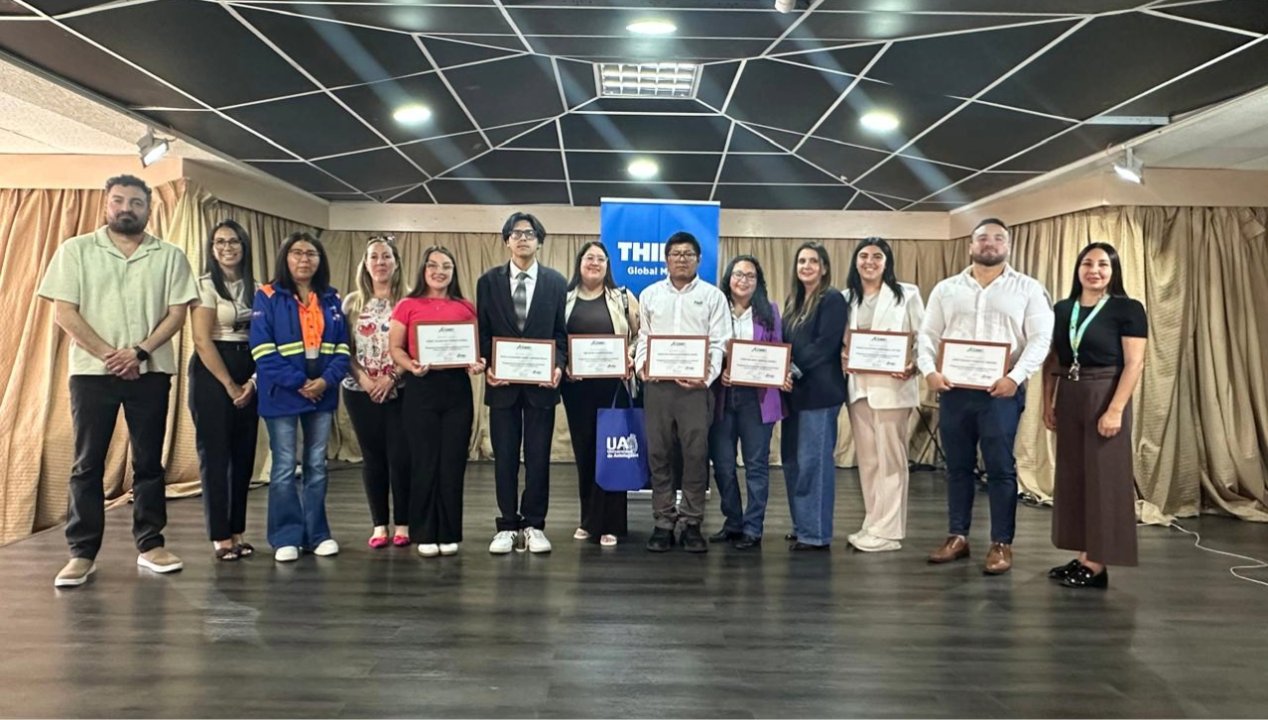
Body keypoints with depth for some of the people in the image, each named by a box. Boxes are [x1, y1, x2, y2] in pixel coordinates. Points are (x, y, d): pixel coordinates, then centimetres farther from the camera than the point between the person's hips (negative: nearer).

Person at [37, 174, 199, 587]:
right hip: (92, 371, -1)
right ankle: (82, 553, 10)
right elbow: (63, 312, -3)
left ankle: (150, 545, 14)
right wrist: (108, 354, -11)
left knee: (149, 461, 6)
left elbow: (177, 313, 0)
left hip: (150, 373, 1)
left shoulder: (169, 256, 6)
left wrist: (139, 352, -12)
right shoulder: (76, 250, 4)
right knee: (87, 463, 3)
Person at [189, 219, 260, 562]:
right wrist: (229, 385, -11)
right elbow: (202, 341, -11)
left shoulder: (256, 288, 10)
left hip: (249, 374, 5)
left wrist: (252, 381, -4)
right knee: (215, 454, -1)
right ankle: (220, 535, 8)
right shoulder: (205, 285, -5)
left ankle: (237, 531, 17)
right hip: (212, 373, -5)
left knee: (244, 454, 7)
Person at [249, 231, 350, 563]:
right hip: (282, 394, -4)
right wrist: (299, 383, -16)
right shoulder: (267, 297, -2)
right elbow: (262, 350, -10)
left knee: (317, 466, 10)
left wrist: (326, 380, -11)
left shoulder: (331, 300, 10)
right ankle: (286, 537, 10)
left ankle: (317, 534, 18)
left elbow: (342, 347, 6)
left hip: (322, 394, 4)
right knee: (284, 468, 1)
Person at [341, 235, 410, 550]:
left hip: (399, 390, -2)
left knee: (400, 456, -3)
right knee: (372, 457, 7)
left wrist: (391, 377, -13)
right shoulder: (352, 302, 7)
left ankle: (402, 524, 10)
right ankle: (379, 525, 16)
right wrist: (362, 377, -9)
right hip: (360, 391, 2)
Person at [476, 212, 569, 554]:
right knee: (504, 458, 6)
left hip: (541, 382, 0)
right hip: (503, 382, 1)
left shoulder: (556, 281, 5)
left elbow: (562, 331, 4)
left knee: (538, 457, 6)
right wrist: (487, 366, -9)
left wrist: (558, 365, -11)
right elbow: (483, 331, 5)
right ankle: (508, 525, 17)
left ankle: (534, 525, 17)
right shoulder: (488, 281, 5)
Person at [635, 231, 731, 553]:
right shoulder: (650, 295, 14)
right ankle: (663, 521, 13)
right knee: (658, 454, 5)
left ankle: (692, 523, 9)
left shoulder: (713, 295, 7)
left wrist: (708, 376, -13)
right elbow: (643, 337, 15)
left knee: (695, 454, -2)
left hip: (695, 385, -2)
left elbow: (720, 343, 1)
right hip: (657, 384, 2)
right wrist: (641, 365, -4)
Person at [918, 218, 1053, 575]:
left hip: (1001, 391, -3)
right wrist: (929, 370, -10)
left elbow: (1040, 338, -4)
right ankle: (957, 537, 20)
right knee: (958, 466, 10)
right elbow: (928, 335, 8)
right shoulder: (946, 289, 12)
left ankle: (1001, 544, 10)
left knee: (1000, 468, 0)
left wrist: (1015, 377, -18)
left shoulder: (1028, 288, 4)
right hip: (953, 389, 3)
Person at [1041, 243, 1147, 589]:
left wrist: (1116, 409, -18)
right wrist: (1048, 402, 6)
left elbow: (1135, 364, -11)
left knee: (1103, 478, 0)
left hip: (1105, 398, -6)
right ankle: (1082, 557, 19)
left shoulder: (1128, 309, -6)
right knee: (1072, 476, 9)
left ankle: (1097, 564, 6)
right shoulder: (1062, 309, 9)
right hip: (1069, 398, 6)